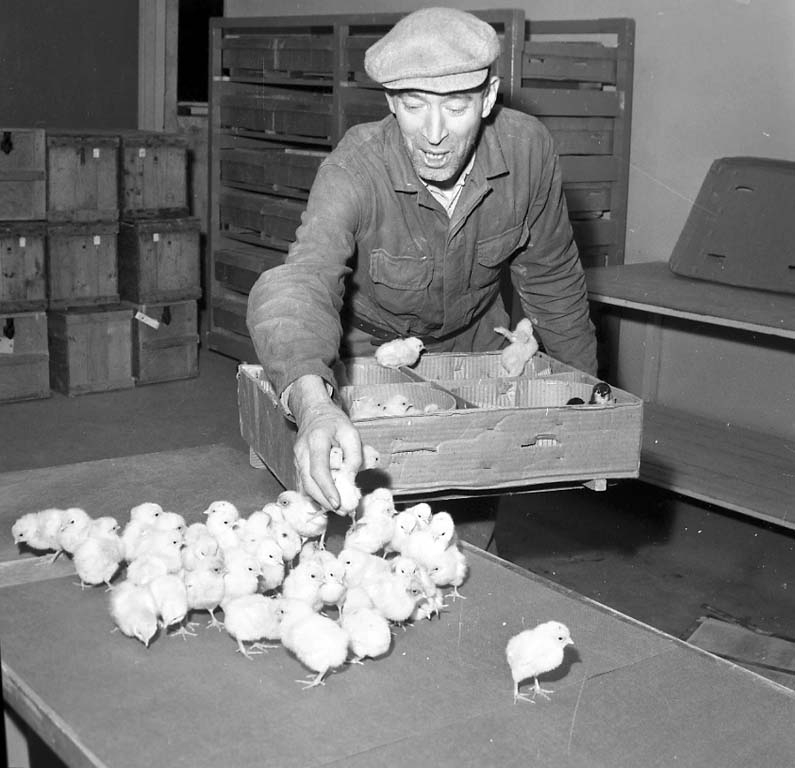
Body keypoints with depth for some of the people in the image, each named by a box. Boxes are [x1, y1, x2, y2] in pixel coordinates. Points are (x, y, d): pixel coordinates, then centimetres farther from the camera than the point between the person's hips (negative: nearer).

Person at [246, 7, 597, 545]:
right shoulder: (356, 170, -34)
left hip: (476, 347, 3)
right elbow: (299, 283, -51)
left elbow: (552, 277, -6)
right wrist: (312, 401, -71)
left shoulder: (528, 148, -23)